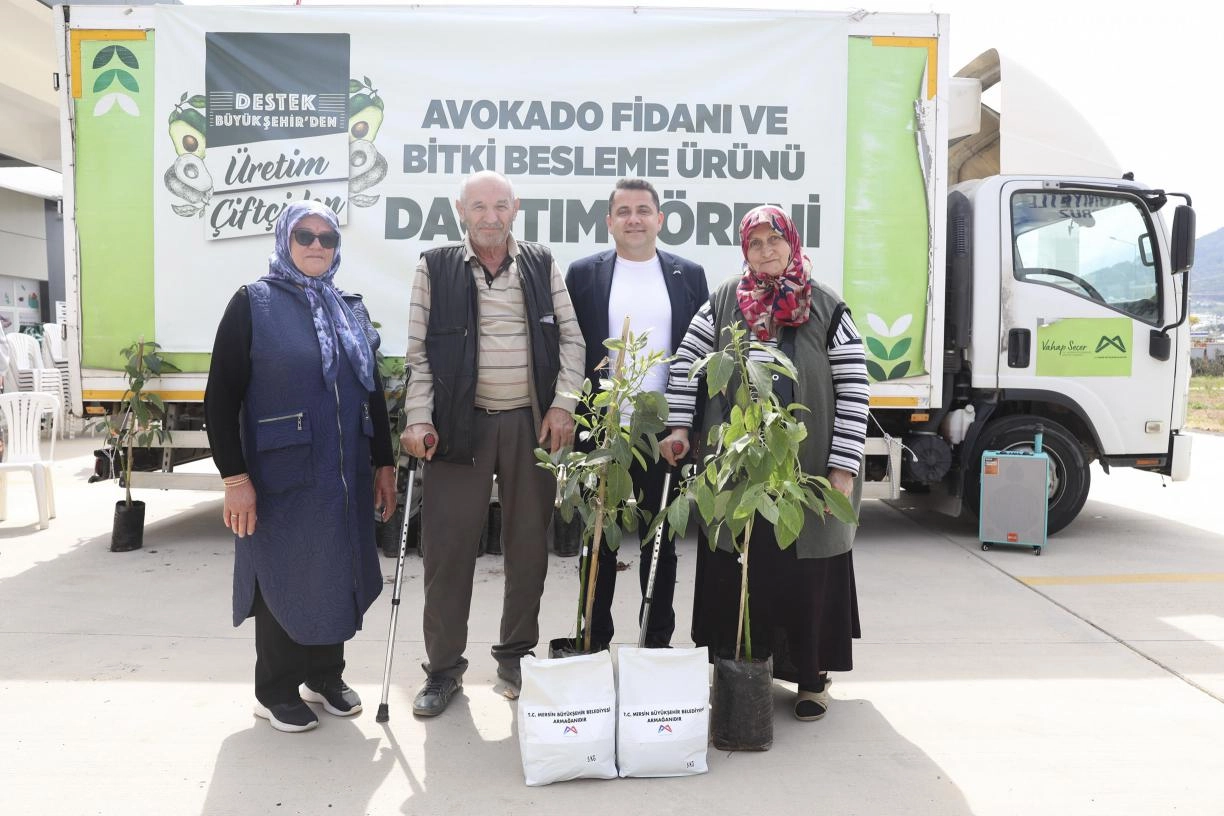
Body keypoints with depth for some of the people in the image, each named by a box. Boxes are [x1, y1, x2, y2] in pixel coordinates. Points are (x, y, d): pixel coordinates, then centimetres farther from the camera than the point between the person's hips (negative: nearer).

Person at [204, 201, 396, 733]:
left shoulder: (350, 309, 12)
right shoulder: (253, 304, -4)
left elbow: (373, 393, 16)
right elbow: (221, 398, -8)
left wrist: (383, 464, 13)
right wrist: (234, 477, -14)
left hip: (346, 474, 5)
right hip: (282, 475, -5)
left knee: (338, 573, 12)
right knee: (284, 576, 6)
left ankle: (325, 675, 32)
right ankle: (276, 691, 24)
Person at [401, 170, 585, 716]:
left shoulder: (541, 264, 8)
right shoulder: (435, 268, 4)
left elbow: (570, 339, 8)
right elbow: (418, 353, 2)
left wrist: (563, 404, -3)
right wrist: (419, 420, -6)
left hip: (533, 424, 2)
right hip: (459, 424, -1)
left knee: (528, 544, 10)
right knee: (448, 547, 1)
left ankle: (516, 655, 27)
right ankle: (443, 667, 17)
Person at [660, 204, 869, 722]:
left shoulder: (826, 309, -2)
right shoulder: (723, 303, 6)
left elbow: (853, 391, -4)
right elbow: (686, 363, 6)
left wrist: (843, 467, -9)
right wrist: (678, 427, -3)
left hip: (806, 470, -2)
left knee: (807, 573, 6)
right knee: (735, 571, 11)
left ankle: (812, 676, 24)